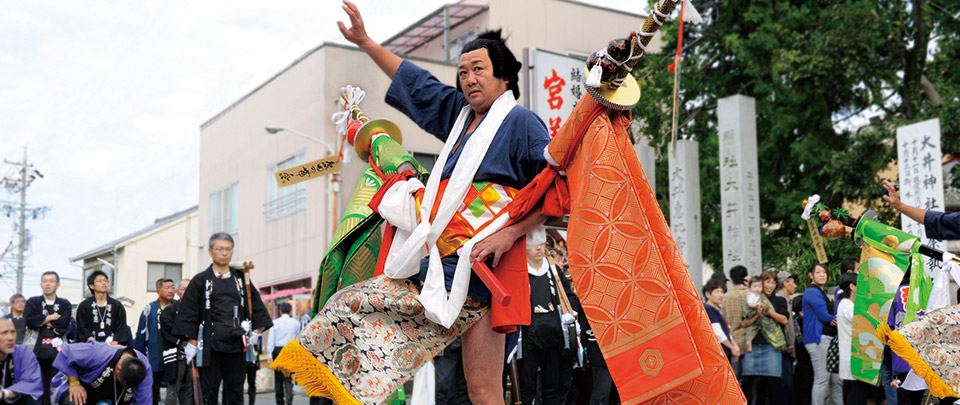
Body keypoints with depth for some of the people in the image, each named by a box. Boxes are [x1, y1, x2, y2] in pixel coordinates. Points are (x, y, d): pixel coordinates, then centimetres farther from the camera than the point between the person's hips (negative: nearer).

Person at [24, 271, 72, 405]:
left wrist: (41, 321, -2)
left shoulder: (65, 304, 13)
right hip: (35, 350, 0)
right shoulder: (32, 302, 13)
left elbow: (63, 325, -5)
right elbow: (29, 320, -6)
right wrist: (51, 318, -3)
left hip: (57, 351, 0)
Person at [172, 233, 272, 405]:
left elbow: (257, 305, 15)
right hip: (211, 342, -3)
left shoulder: (241, 278, 12)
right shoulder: (201, 280, 2)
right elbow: (189, 312, -1)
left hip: (236, 342, 3)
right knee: (208, 391, -2)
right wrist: (192, 342, -8)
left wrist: (256, 331, 4)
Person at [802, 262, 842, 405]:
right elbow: (824, 316, -12)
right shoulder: (812, 292, -7)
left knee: (836, 379, 6)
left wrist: (835, 320, -4)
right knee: (822, 379, -9)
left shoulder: (821, 292, 23)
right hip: (818, 338, -9)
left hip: (829, 338, 9)